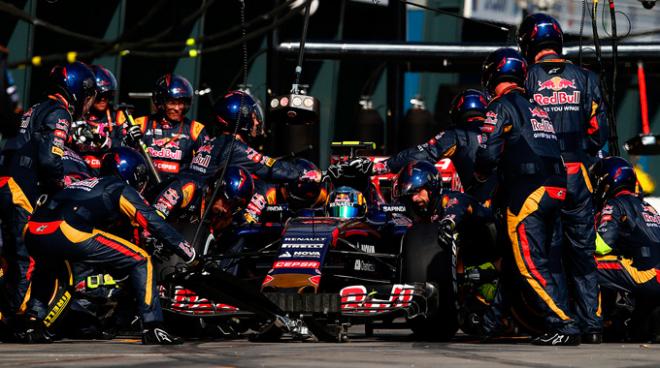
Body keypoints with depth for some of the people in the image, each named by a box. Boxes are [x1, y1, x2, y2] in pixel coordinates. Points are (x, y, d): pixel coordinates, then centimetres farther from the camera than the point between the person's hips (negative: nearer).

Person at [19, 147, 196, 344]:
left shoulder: (90, 184, 36)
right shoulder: (122, 190, 15)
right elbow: (156, 225, 8)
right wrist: (189, 255, 13)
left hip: (33, 233, 8)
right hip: (70, 233, -8)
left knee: (45, 266, 43)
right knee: (141, 260, 3)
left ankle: (34, 327, 32)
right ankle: (153, 329, -2)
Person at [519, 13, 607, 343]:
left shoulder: (526, 81, -3)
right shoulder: (585, 79, 6)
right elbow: (598, 131, 5)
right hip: (577, 176, 2)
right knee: (582, 252, 9)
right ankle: (592, 325, 6)